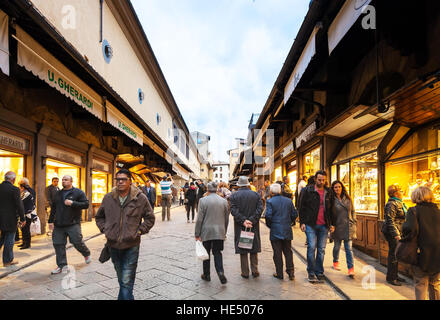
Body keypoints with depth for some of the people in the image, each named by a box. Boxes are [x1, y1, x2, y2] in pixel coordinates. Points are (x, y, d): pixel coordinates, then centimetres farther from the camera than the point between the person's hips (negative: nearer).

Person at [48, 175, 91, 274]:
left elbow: (86, 204, -9)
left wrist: (72, 203, -19)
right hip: (59, 225, 5)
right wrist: (51, 221, 14)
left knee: (77, 242, -5)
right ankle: (62, 266, 14)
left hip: (73, 224, -5)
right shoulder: (58, 193, 15)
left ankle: (87, 254, 25)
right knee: (58, 244, 3)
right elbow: (53, 208, 19)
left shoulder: (78, 192, -2)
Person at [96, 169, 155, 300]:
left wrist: (139, 231, -7)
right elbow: (99, 217, 18)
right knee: (121, 280, 20)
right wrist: (105, 229, 3)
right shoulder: (108, 198, 2)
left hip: (131, 246, -4)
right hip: (113, 245, 4)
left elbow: (150, 218, 3)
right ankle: (128, 297, 40)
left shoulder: (140, 198, -7)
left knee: (126, 282, -5)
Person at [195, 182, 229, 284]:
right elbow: (226, 219, 8)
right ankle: (220, 272, -6)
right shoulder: (224, 201, 3)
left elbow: (199, 219, -9)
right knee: (217, 253, 12)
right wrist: (224, 232, 19)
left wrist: (197, 234, -3)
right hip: (219, 232, 3)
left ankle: (206, 275, 21)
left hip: (206, 232, -2)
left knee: (206, 253, 12)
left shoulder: (203, 200, -8)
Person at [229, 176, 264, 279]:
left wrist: (243, 221, -16)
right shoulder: (256, 195, 3)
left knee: (242, 250, 8)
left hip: (240, 227, -1)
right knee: (254, 248, 14)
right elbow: (260, 209, -8)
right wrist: (252, 220, -13)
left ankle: (245, 272, 13)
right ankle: (254, 271, 15)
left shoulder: (234, 195, -2)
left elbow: (233, 210, -14)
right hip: (254, 226, 1)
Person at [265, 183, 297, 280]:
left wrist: (269, 225, 1)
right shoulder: (288, 201, 4)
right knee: (288, 252, 14)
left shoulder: (270, 201, -9)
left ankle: (279, 274, 12)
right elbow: (294, 214, 4)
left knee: (277, 253, 6)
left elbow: (268, 216, -16)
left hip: (275, 231, -4)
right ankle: (291, 272, 15)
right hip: (287, 231, 4)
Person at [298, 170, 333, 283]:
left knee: (321, 249, 7)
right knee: (311, 247, -6)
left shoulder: (328, 193, 10)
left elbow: (330, 209, 17)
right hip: (310, 224, -3)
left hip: (324, 225, 3)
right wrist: (302, 222, -5)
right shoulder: (307, 191, 0)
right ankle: (311, 273, 6)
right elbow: (301, 208, 2)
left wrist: (331, 224, 10)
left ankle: (319, 272, 18)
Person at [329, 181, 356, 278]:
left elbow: (352, 211, 14)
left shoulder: (348, 199, 6)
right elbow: (329, 214, -2)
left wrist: (353, 222, 7)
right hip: (337, 227, -1)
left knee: (349, 248, -2)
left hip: (348, 227, 1)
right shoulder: (332, 200, -3)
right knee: (337, 246, 13)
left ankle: (351, 268, -1)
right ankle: (335, 262, 36)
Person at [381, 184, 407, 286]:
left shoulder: (400, 203, 15)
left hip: (398, 232, 10)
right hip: (392, 232, -10)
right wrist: (396, 234, -25)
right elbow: (390, 220, -20)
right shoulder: (391, 204, -15)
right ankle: (390, 278, 5)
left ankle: (395, 275, 27)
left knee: (396, 254, 16)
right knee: (393, 254, -4)